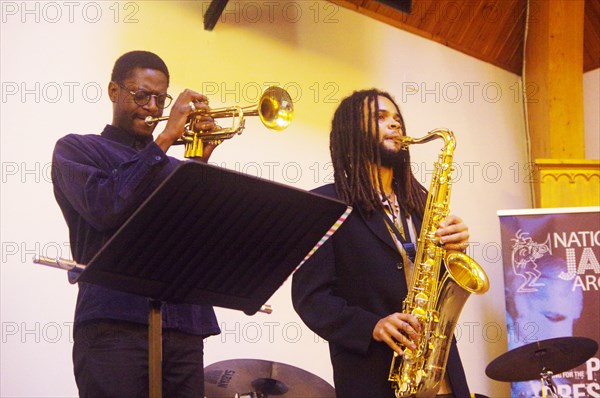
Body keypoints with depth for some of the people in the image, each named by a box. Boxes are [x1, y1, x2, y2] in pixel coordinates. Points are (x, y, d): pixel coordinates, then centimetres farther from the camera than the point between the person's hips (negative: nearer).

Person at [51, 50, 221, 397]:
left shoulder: (174, 166, 23)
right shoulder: (77, 149, 11)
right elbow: (103, 209, -10)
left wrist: (201, 162, -1)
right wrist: (164, 140, -8)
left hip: (186, 328, 4)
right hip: (115, 324, -4)